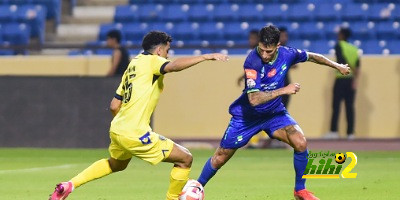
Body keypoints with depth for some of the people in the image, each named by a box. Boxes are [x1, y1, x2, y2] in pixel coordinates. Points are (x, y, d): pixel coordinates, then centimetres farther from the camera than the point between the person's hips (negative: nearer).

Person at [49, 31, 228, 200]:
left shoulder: (132, 65, 18)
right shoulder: (151, 61, -6)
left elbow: (114, 106, 20)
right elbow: (174, 66, -29)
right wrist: (206, 57, -26)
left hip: (116, 130, 9)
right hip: (135, 135, -9)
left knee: (115, 165, 37)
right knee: (185, 159, -1)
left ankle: (69, 185, 30)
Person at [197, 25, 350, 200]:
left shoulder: (287, 54, -16)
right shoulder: (253, 62, -30)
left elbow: (311, 56, 8)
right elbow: (254, 99, -37)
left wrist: (337, 66, 18)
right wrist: (284, 90, -37)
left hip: (274, 112, 3)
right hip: (247, 116, -3)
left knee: (300, 143, -18)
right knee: (220, 158, 3)